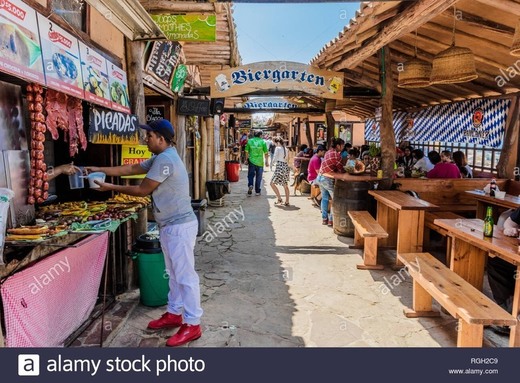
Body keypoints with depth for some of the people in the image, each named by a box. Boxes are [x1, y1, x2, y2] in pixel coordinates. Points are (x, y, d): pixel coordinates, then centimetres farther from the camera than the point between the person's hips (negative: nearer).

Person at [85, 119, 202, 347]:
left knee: (185, 275, -3)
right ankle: (174, 314, 32)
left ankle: (192, 325, 7)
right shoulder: (160, 158, 13)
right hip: (170, 226, 11)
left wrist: (111, 188, -6)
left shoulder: (165, 160, -21)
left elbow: (142, 190, -16)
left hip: (179, 226, -11)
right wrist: (99, 170, 13)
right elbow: (131, 169, 16)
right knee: (174, 274, 19)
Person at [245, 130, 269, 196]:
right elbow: (266, 153, 0)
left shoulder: (249, 141, 1)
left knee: (250, 175, 8)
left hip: (251, 161, 1)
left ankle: (250, 185, -19)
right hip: (260, 162, 0)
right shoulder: (263, 142, -2)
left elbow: (247, 151, 3)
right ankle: (257, 191, 15)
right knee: (258, 177, 9)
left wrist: (246, 159, 16)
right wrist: (267, 161, 10)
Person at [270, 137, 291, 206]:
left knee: (272, 183, 1)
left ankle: (279, 199, -4)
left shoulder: (277, 148, -7)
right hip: (286, 166, 8)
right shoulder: (285, 149, 13)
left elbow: (275, 159, -10)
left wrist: (272, 163, 10)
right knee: (285, 185, 13)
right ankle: (287, 201, 14)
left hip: (280, 167, -8)